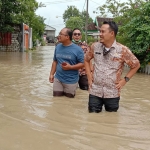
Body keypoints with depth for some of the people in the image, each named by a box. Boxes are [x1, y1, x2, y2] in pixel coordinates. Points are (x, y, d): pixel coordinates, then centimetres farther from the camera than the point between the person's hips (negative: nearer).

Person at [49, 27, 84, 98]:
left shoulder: (77, 49, -11)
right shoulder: (57, 47, 4)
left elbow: (82, 64, -8)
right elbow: (55, 61, 12)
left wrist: (70, 67, -21)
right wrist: (51, 74, 6)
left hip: (71, 81, -4)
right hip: (58, 79, 4)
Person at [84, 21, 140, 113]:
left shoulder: (123, 50, -9)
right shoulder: (95, 46, 0)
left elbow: (136, 65, 2)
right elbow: (86, 59, 17)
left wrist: (125, 80, -4)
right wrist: (89, 76, 7)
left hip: (112, 93, -2)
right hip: (95, 92, 2)